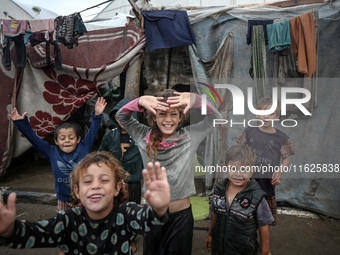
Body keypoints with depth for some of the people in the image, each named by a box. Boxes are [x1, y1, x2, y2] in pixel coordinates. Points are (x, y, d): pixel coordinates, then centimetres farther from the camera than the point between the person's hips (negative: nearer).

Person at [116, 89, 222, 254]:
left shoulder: (189, 136, -6)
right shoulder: (145, 136, -4)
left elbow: (215, 117, -10)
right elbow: (121, 116, -5)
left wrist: (195, 99, -30)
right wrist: (140, 102, -26)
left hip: (181, 214, -1)